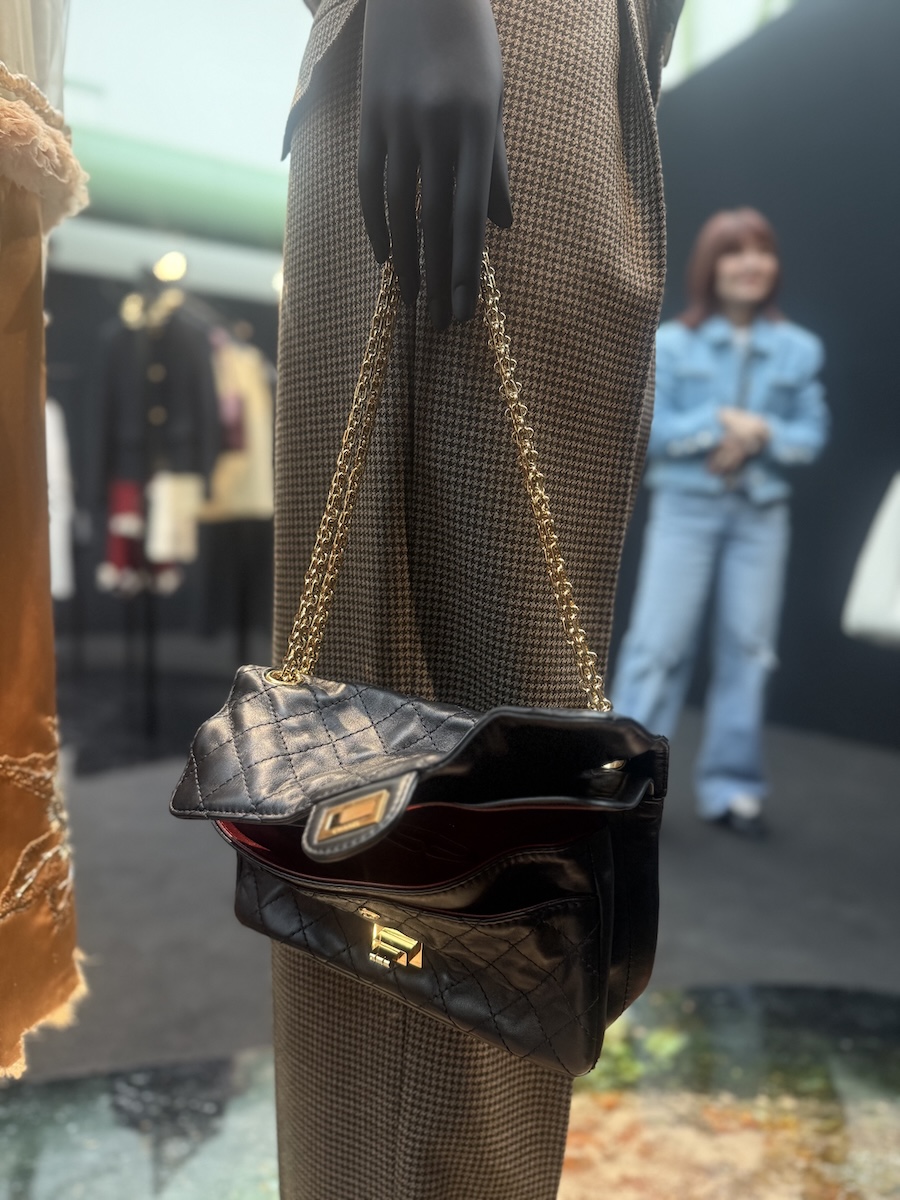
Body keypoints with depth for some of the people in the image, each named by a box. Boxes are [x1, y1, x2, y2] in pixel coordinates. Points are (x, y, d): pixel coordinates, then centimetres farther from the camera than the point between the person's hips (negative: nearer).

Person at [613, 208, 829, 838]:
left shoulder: (798, 349, 6)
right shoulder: (672, 343, 1)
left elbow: (812, 434, 4)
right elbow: (649, 427, -6)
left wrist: (760, 433, -13)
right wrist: (721, 421, -13)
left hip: (762, 514, 3)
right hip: (686, 507, -2)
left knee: (748, 649, 4)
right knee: (659, 643, -5)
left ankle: (731, 786, 17)